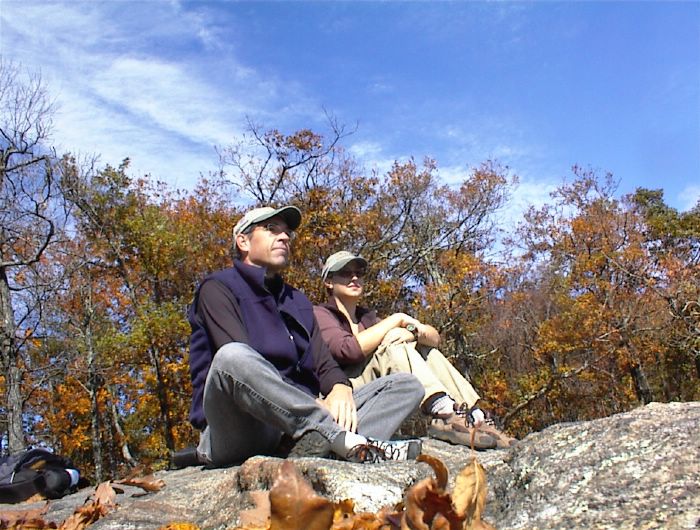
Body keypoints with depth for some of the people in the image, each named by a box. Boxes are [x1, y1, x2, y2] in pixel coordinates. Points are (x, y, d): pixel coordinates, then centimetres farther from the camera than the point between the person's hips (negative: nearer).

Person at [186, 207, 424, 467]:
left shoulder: (297, 302, 23)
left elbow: (324, 364, 12)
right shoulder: (218, 288, 4)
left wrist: (340, 388, -13)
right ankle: (344, 438, -35)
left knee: (407, 385, -4)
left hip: (292, 424, 6)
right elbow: (238, 361, -12)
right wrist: (310, 402, -21)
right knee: (231, 358, -37)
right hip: (233, 433, -6)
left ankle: (314, 446, -33)